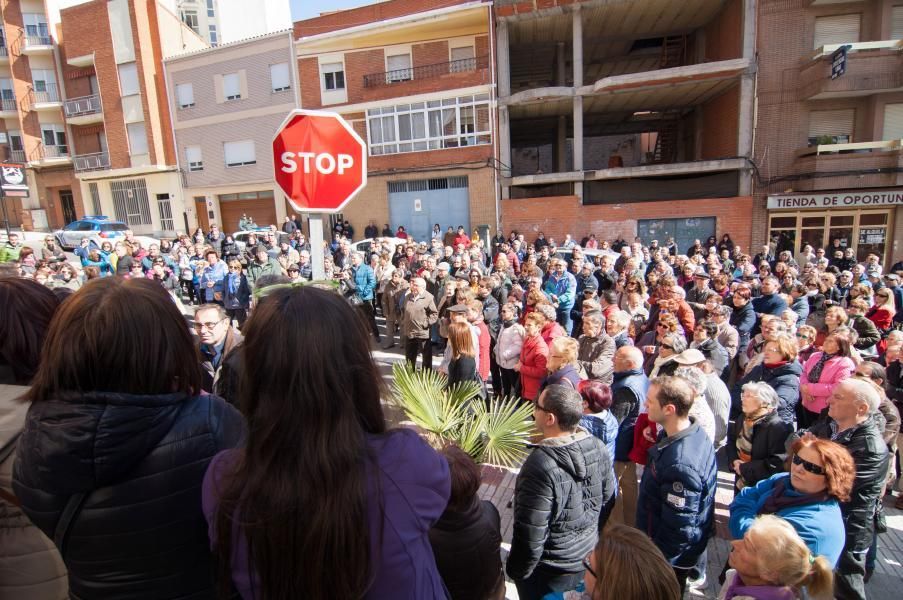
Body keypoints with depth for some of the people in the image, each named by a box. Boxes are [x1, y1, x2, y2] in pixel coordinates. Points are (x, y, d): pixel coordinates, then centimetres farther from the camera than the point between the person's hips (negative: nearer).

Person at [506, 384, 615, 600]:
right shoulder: (597, 447, -14)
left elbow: (531, 537, -28)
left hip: (550, 572, -5)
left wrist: (516, 572, -11)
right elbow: (607, 493, 4)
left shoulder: (540, 467, -35)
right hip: (589, 557, 6)